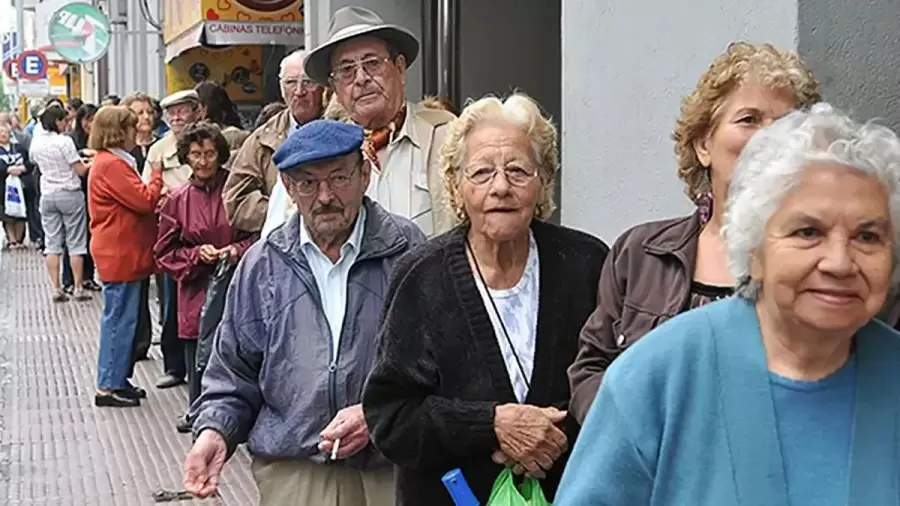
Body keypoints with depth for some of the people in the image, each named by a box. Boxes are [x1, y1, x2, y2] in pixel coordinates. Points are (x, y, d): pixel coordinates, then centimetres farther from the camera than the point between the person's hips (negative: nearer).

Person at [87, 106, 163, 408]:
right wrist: (157, 174, -6)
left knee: (124, 319, 16)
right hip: (120, 254, -11)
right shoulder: (112, 165, -17)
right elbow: (144, 200, -19)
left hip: (123, 253, 11)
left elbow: (134, 202, 18)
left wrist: (155, 199, 3)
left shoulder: (110, 162, 16)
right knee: (120, 319, -4)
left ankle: (118, 380, 23)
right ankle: (109, 386, 2)